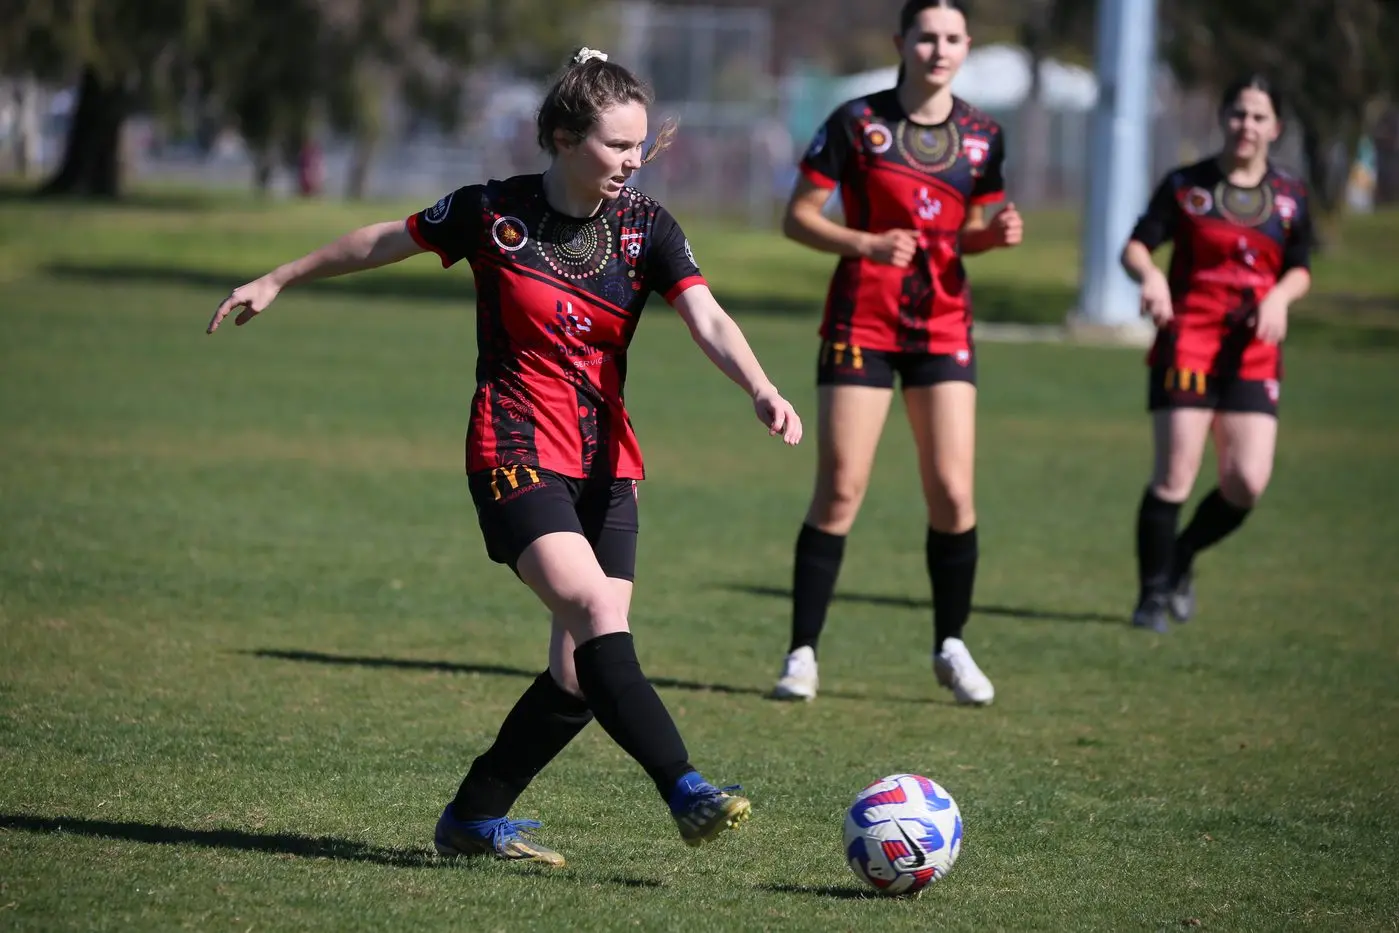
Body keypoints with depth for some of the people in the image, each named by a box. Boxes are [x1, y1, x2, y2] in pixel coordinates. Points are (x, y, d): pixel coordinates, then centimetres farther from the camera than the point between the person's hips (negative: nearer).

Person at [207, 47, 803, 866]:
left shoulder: (645, 227, 0)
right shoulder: (494, 213, -6)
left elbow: (707, 319, -14)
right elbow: (383, 241, 10)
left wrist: (762, 391, -32)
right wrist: (279, 281, 19)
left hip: (606, 466, 4)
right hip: (516, 458, -4)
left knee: (581, 674, -1)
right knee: (600, 618, -24)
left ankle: (476, 816, 16)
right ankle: (687, 793, -31)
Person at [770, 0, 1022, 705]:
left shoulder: (980, 136, 6)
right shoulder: (857, 123, -6)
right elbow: (798, 218, -4)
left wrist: (996, 232, -5)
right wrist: (866, 242, -20)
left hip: (944, 325, 3)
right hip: (862, 324, -3)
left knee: (952, 494, -2)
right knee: (839, 490, -5)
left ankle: (951, 647, 15)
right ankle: (802, 653, 3)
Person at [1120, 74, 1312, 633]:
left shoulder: (1290, 197, 8)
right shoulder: (1187, 185, 1)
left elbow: (1299, 270, 16)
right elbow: (1136, 245, -4)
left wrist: (1280, 296, -7)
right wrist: (1149, 276, -27)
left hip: (1253, 354, 3)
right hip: (1187, 343, -3)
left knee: (1247, 484, -7)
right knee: (1174, 476, -10)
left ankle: (1182, 559, 21)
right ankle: (1153, 595, 5)